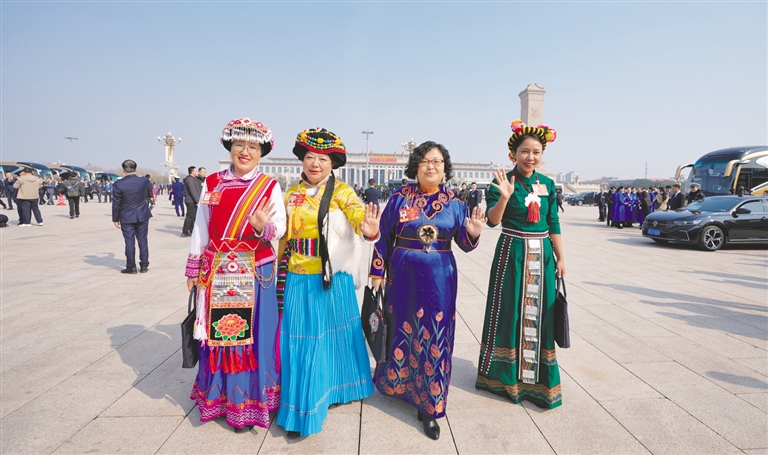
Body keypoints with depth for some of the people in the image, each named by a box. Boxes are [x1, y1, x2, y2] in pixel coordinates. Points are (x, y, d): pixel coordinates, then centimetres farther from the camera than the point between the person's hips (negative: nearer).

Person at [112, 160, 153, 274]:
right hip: (143, 216, 2)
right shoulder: (145, 181, -8)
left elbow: (116, 203, -8)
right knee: (143, 241, 10)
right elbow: (150, 195, 14)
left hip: (126, 217, -2)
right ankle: (144, 266, 14)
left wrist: (115, 219, 2)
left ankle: (131, 267, 10)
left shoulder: (119, 184, -14)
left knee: (129, 242, 4)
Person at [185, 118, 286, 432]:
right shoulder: (212, 183, 6)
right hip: (217, 273, 2)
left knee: (253, 334, 3)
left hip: (255, 274, -2)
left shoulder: (270, 187, 0)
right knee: (217, 332, 8)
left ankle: (247, 401, 21)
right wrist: (194, 269, 8)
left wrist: (263, 227, -29)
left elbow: (280, 229, -6)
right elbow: (200, 228, 8)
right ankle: (219, 396, 28)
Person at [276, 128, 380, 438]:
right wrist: (280, 275, 13)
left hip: (333, 279, -2)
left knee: (334, 336, 12)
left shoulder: (341, 191, -5)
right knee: (302, 342, 6)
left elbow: (359, 214, -25)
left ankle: (332, 390, 37)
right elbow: (284, 238, 13)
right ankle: (303, 409, 21)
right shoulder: (292, 194, 7)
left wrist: (369, 230, -47)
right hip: (299, 280, 3)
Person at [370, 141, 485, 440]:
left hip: (439, 279, 1)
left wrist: (473, 234, -17)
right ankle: (395, 382, 42)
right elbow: (383, 238, 2)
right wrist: (377, 272, 1)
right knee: (402, 330, 14)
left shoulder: (454, 203, 1)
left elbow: (464, 244, 4)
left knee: (434, 338, 5)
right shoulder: (400, 199, -2)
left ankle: (429, 406, 20)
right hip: (403, 276, 0)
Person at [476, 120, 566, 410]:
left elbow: (554, 224, 9)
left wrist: (560, 259, 9)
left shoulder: (547, 184, 6)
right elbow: (492, 220, -15)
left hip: (542, 255, 4)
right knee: (509, 313, 5)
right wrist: (504, 197, -30)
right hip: (512, 253, -4)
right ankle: (505, 375, 23)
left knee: (539, 315, 9)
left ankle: (536, 378, 25)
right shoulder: (503, 181, -6)